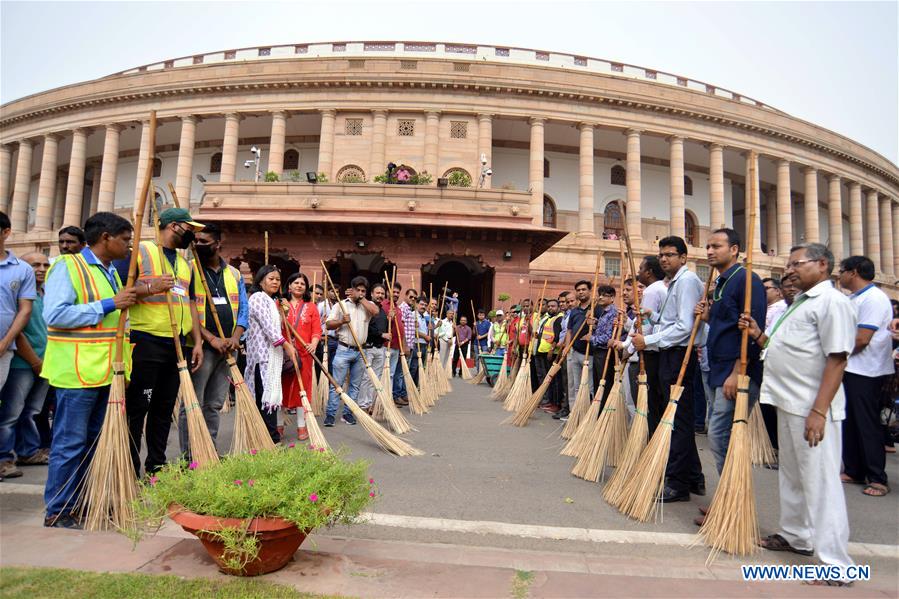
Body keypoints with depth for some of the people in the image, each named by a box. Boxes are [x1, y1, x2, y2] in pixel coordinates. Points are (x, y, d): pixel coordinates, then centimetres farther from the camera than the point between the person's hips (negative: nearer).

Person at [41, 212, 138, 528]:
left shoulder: (111, 272, 17)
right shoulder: (67, 266, -9)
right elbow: (55, 315, -21)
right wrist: (109, 304, -21)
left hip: (107, 371, 8)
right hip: (78, 372, -8)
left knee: (94, 441, 15)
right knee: (70, 442, 0)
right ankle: (57, 511, 12)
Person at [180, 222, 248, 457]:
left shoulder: (234, 274, 11)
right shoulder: (189, 270, -2)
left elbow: (243, 310, 9)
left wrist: (234, 338, -7)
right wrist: (212, 338, -17)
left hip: (227, 349, 5)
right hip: (200, 347, -5)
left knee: (214, 405, 14)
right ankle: (188, 457, 10)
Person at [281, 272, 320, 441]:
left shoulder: (311, 307, 9)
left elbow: (317, 330, 2)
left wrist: (314, 344, -15)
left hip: (303, 353, 1)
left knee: (302, 387, 5)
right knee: (282, 387, 5)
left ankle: (302, 426, 14)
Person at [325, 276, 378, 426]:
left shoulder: (367, 305, 9)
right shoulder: (341, 304, 1)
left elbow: (375, 311, -15)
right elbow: (329, 325, -4)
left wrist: (361, 298, -11)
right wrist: (341, 321, -22)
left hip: (360, 352, 4)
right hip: (344, 350, -3)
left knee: (355, 384, 10)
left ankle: (348, 413, 20)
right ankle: (330, 414, 3)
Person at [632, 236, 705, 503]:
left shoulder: (687, 280, -11)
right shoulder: (675, 282, 20)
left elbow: (684, 327, -19)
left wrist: (648, 341, -17)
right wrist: (652, 315, 10)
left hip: (679, 355, -10)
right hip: (670, 354, 10)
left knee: (678, 419, -5)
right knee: (680, 418, 15)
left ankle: (677, 484, 3)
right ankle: (694, 479, 26)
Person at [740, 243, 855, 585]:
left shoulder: (832, 301, -12)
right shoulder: (801, 302, 17)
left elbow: (837, 358, -20)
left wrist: (818, 411, -24)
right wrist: (758, 335, 7)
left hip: (812, 409, -10)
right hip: (789, 403, 10)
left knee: (820, 482, -3)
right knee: (792, 476, 20)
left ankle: (835, 563, 7)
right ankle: (796, 537, 36)